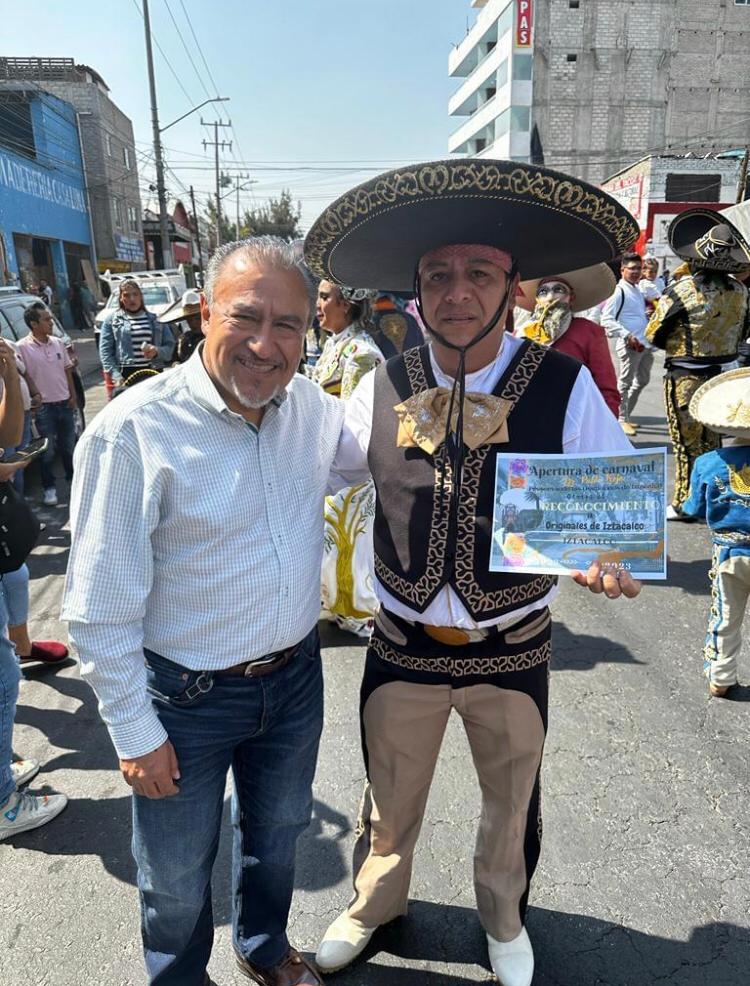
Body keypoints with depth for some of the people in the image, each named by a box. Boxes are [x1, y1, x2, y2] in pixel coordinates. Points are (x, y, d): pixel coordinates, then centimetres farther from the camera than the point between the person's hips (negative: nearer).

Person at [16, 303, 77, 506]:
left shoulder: (58, 343, 4)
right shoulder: (22, 347, -12)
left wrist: (73, 396, 7)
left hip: (64, 403, 4)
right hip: (44, 407, -4)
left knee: (68, 445, 17)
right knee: (48, 450, 3)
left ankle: (73, 477, 33)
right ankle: (49, 488, 16)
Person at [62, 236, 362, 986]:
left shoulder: (310, 405, -6)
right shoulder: (133, 430, -24)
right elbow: (100, 608, -17)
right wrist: (134, 732, -10)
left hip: (296, 675, 5)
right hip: (187, 697, -5)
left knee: (277, 832, 29)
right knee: (178, 878, 19)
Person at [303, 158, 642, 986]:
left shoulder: (564, 387, -14)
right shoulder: (383, 389, -10)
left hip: (512, 651, 0)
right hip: (403, 645, 1)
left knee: (511, 804, 26)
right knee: (389, 801, 25)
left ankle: (503, 918, 59)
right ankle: (373, 904, 59)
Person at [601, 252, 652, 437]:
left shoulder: (637, 290, 17)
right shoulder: (619, 291, -9)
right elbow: (607, 319, -18)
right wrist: (628, 336, -23)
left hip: (645, 344, 9)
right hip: (630, 345, -9)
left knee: (642, 381, 17)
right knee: (625, 382, -1)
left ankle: (626, 414, 28)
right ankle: (622, 419, 8)